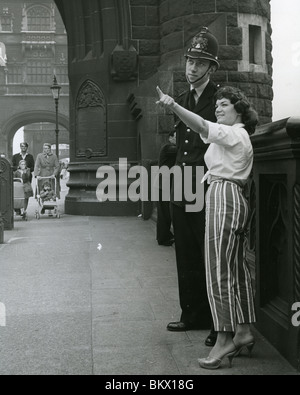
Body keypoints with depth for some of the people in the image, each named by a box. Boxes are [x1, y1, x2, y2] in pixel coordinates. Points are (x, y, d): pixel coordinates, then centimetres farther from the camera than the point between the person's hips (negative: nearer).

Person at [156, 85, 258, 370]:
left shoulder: (234, 133, -7)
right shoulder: (240, 136, 26)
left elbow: (201, 125, -23)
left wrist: (173, 106, -35)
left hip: (224, 198, -11)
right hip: (234, 199, 11)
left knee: (219, 272, -10)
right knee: (236, 269, 11)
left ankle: (224, 340, -7)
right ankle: (243, 332, 17)